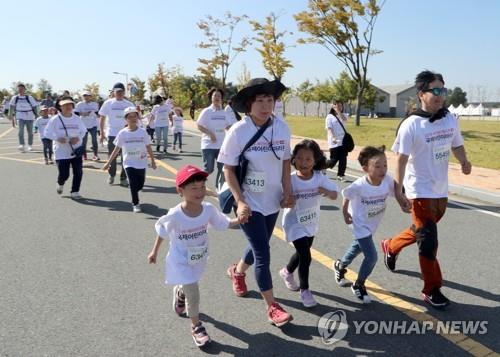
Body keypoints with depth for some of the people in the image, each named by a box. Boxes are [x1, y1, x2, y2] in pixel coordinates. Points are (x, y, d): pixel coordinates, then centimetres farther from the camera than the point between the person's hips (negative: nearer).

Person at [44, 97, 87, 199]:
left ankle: (75, 191, 14)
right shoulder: (55, 119, -6)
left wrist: (78, 138, -9)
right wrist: (57, 138, -21)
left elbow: (83, 130, 11)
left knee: (78, 172, -3)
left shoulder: (77, 119, 4)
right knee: (64, 174, -3)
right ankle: (60, 184, 33)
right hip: (61, 152, -3)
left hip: (76, 151, 3)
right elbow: (47, 133, -5)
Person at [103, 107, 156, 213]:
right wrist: (108, 163, -1)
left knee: (140, 185, 10)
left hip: (141, 163, 2)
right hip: (129, 163, -1)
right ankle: (135, 204, 10)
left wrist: (153, 161, 6)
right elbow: (116, 149, 0)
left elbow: (148, 148, 3)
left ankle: (134, 198, 41)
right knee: (133, 184, -10)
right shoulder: (122, 133, -5)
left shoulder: (143, 132, -4)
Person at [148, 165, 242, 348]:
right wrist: (154, 251, 0)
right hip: (181, 262, -4)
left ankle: (179, 294, 67)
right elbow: (162, 232, -12)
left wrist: (239, 220, -26)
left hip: (199, 260, 5)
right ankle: (196, 326, 17)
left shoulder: (208, 209, -22)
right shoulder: (174, 216, -30)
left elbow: (224, 223, -7)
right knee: (193, 293, -9)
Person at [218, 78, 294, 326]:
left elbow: (285, 161, 6)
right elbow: (228, 169, -12)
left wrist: (288, 192, 0)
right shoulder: (238, 131, -17)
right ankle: (272, 307, 13)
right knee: (263, 254, -3)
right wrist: (240, 201, -19)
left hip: (272, 201, 5)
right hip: (249, 202, -5)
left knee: (259, 247, 21)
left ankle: (237, 271, 52)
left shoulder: (282, 128, -5)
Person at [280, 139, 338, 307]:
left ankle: (287, 271, 51)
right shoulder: (290, 180, -22)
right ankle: (304, 290, 12)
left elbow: (335, 195, -10)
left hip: (311, 223, 5)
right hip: (295, 224, -5)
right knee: (305, 256, -10)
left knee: (302, 252, 22)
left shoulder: (320, 177, -12)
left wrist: (325, 191, -29)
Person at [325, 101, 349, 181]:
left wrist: (339, 111, -12)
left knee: (343, 159, 1)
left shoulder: (342, 116, 12)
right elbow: (329, 128, -11)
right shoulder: (330, 116, -2)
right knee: (334, 160, -1)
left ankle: (340, 175, 11)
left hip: (343, 141, 5)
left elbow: (345, 119, -12)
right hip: (334, 143, -5)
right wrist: (333, 138, -25)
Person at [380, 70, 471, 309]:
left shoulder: (450, 119, 2)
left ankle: (391, 247, 48)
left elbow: (457, 145, 11)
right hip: (420, 191, -7)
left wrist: (464, 162, -12)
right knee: (428, 240, -2)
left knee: (421, 231, 22)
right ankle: (432, 290, 13)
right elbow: (401, 159, -15)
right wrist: (398, 191, -18)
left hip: (441, 191, 7)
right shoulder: (411, 125, -16)